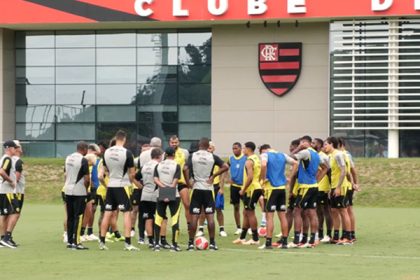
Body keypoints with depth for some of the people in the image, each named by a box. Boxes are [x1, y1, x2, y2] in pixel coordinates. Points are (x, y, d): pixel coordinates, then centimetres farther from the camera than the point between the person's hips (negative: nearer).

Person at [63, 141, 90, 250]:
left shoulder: (68, 158, 10)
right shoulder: (83, 160, -13)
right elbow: (87, 179, -14)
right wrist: (86, 188, 3)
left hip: (68, 191, 7)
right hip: (79, 192, -7)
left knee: (70, 217, 12)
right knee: (78, 217, -4)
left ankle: (69, 241, 15)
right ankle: (76, 242, -6)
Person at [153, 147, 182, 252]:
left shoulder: (158, 165, 5)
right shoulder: (176, 166, -5)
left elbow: (155, 180, -5)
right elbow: (175, 181, -13)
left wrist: (164, 187, -11)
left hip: (160, 195, 3)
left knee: (158, 219, 9)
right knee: (175, 219, 1)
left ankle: (156, 244, 7)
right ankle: (174, 244, -2)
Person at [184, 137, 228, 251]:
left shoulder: (192, 156, -2)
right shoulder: (212, 157, 0)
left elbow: (185, 169, -14)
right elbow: (225, 167, -7)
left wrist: (188, 182, -4)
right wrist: (213, 176, 0)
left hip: (196, 188, 0)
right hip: (208, 189, 0)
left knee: (194, 217, 3)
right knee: (210, 216, 3)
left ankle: (191, 243, 3)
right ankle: (212, 243, 3)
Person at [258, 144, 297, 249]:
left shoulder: (265, 155, -4)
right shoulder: (282, 155, 13)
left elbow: (263, 165, -25)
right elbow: (295, 163, 13)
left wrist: (263, 178, -12)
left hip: (271, 188, -5)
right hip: (282, 187, 5)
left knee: (270, 216, -3)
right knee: (282, 216, 10)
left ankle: (268, 242, -4)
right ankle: (284, 242, 12)